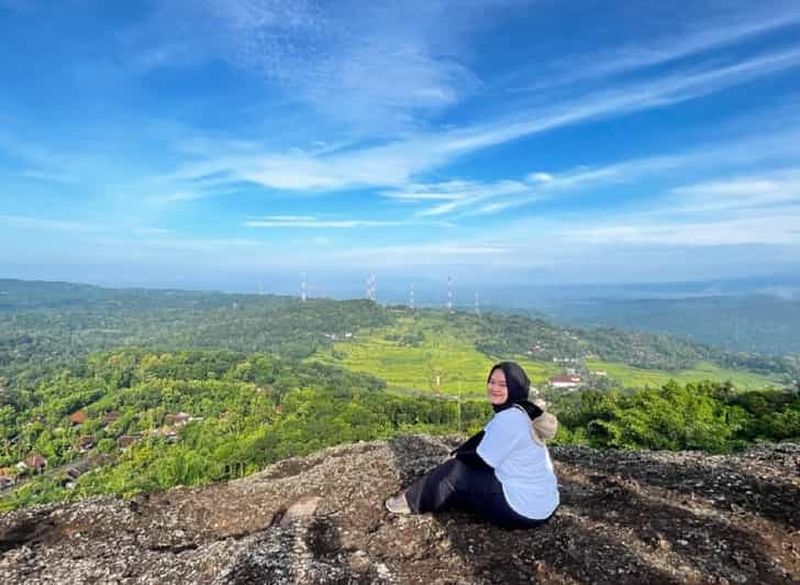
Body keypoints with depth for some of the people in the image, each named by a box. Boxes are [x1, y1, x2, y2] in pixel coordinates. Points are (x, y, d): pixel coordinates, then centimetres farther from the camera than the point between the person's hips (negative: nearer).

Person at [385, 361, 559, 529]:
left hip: (523, 510, -9)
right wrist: (454, 454, 6)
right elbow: (481, 439, 13)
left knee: (454, 471, 1)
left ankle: (413, 501, 19)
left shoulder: (510, 418, -24)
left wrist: (456, 457, 3)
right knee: (467, 464, 19)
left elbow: (482, 460, -16)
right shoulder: (520, 411, 6)